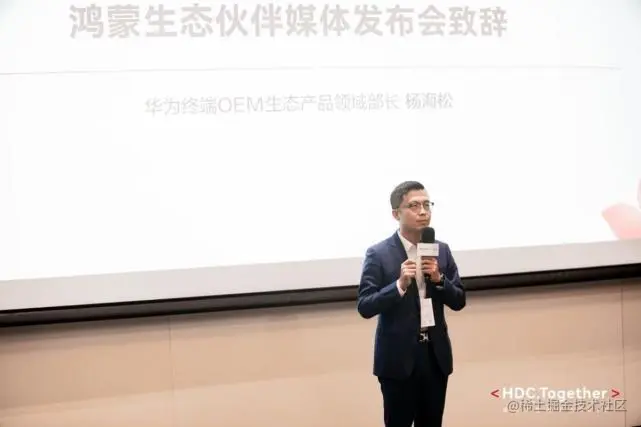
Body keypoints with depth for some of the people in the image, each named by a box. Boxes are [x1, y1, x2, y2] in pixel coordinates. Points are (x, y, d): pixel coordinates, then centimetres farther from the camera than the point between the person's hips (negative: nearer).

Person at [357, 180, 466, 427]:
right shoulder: (378, 254, -9)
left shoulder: (441, 250, 5)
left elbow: (459, 302, 6)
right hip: (398, 357, -4)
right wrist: (400, 284, -26)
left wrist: (439, 279, -13)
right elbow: (364, 307, -13)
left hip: (436, 354, 4)